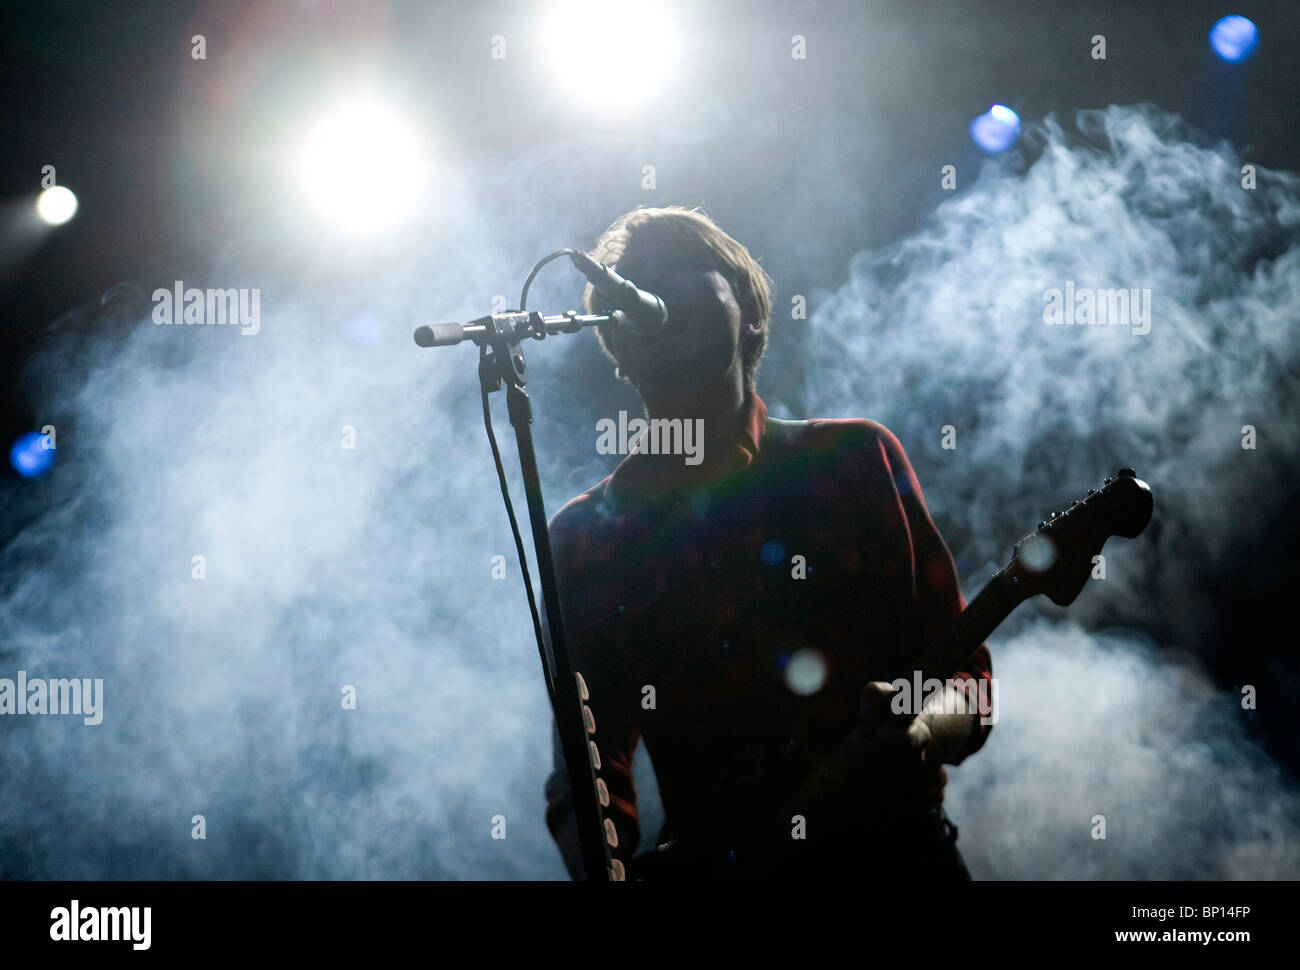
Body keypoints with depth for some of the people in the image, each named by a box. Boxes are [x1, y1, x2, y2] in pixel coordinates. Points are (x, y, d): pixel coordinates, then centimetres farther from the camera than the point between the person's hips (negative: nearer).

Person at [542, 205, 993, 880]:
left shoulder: (856, 461, 9)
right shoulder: (583, 537, 12)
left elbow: (965, 672, 8)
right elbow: (585, 772, 10)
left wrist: (919, 730, -15)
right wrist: (607, 868, -11)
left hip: (889, 845, -1)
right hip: (709, 862, 1)